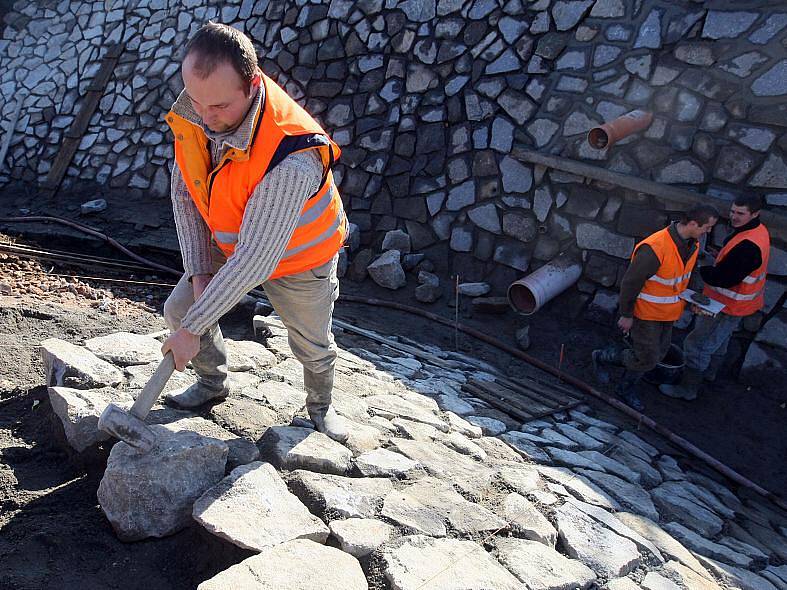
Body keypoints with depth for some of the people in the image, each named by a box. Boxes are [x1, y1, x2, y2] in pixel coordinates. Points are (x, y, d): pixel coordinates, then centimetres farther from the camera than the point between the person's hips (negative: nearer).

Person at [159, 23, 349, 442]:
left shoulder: (292, 159, -43)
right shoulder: (193, 112, -21)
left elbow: (254, 259, -39)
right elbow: (184, 192, -7)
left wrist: (192, 329, -33)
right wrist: (198, 273, -13)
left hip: (297, 258, -5)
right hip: (228, 245, 6)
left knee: (314, 346, 10)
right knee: (179, 309, 3)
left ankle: (320, 406, 43)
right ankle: (213, 383, 31)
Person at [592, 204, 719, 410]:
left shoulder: (691, 244, -3)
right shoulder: (655, 248, -32)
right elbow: (630, 282, -24)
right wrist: (626, 315, -17)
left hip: (667, 314, 9)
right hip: (645, 313, -8)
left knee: (658, 354, 17)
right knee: (647, 359, -1)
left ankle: (627, 389, 35)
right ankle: (603, 357, 23)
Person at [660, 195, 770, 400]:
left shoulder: (748, 246, -34)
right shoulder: (757, 230, -1)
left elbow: (722, 278, -32)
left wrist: (697, 269, -19)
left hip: (729, 306, -10)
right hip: (735, 301, 10)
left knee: (697, 344, 2)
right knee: (719, 337, 30)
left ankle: (688, 389, 16)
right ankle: (710, 371, 52)